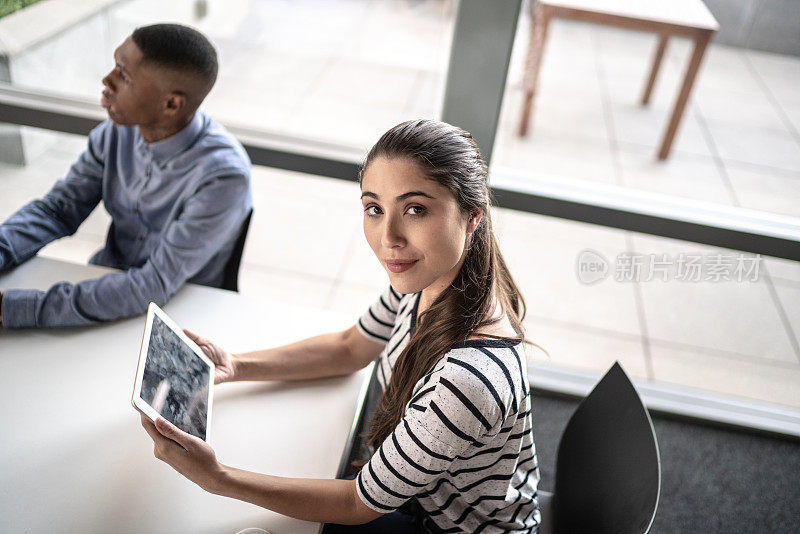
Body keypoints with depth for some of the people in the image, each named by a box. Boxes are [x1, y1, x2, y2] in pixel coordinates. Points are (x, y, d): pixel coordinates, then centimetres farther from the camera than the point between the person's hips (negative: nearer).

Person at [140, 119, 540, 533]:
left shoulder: (468, 379, -41)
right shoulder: (425, 279, -15)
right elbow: (350, 348, 4)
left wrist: (217, 478, -28)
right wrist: (235, 367, -7)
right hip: (422, 499, 6)